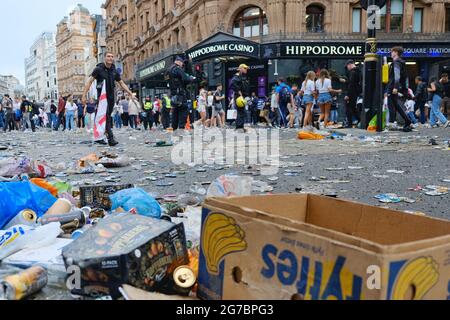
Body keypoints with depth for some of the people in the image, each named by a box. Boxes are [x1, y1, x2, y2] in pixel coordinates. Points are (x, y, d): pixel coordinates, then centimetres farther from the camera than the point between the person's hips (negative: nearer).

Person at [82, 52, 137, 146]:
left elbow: (122, 84, 17)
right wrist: (84, 95, -11)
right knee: (106, 117, -14)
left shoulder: (114, 71, 9)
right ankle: (111, 138, -20)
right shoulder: (99, 69, -5)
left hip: (111, 97, 6)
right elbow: (89, 82, -5)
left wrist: (131, 94, 9)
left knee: (107, 117, 10)